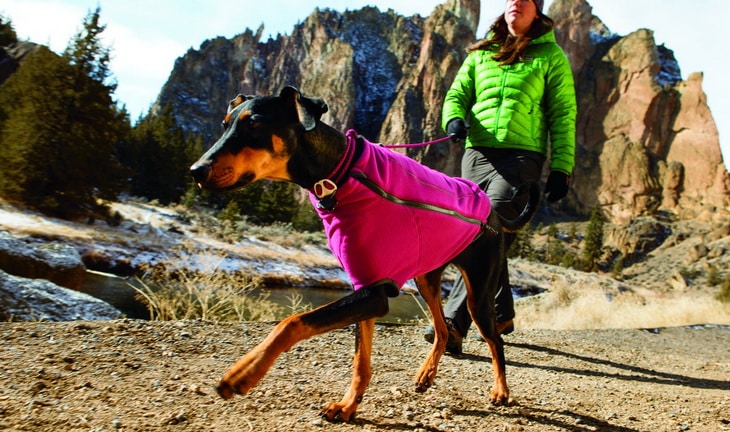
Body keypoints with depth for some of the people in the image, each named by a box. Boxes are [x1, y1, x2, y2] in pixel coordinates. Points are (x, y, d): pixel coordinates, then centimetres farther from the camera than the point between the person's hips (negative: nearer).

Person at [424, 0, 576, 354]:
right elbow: (457, 93, 15)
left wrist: (561, 168, -3)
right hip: (477, 153, 5)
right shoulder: (481, 53, 20)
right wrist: (454, 119, -9)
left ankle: (453, 324, -22)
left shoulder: (550, 55, 9)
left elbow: (563, 114, 5)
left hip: (521, 156, -4)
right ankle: (502, 315, 25)